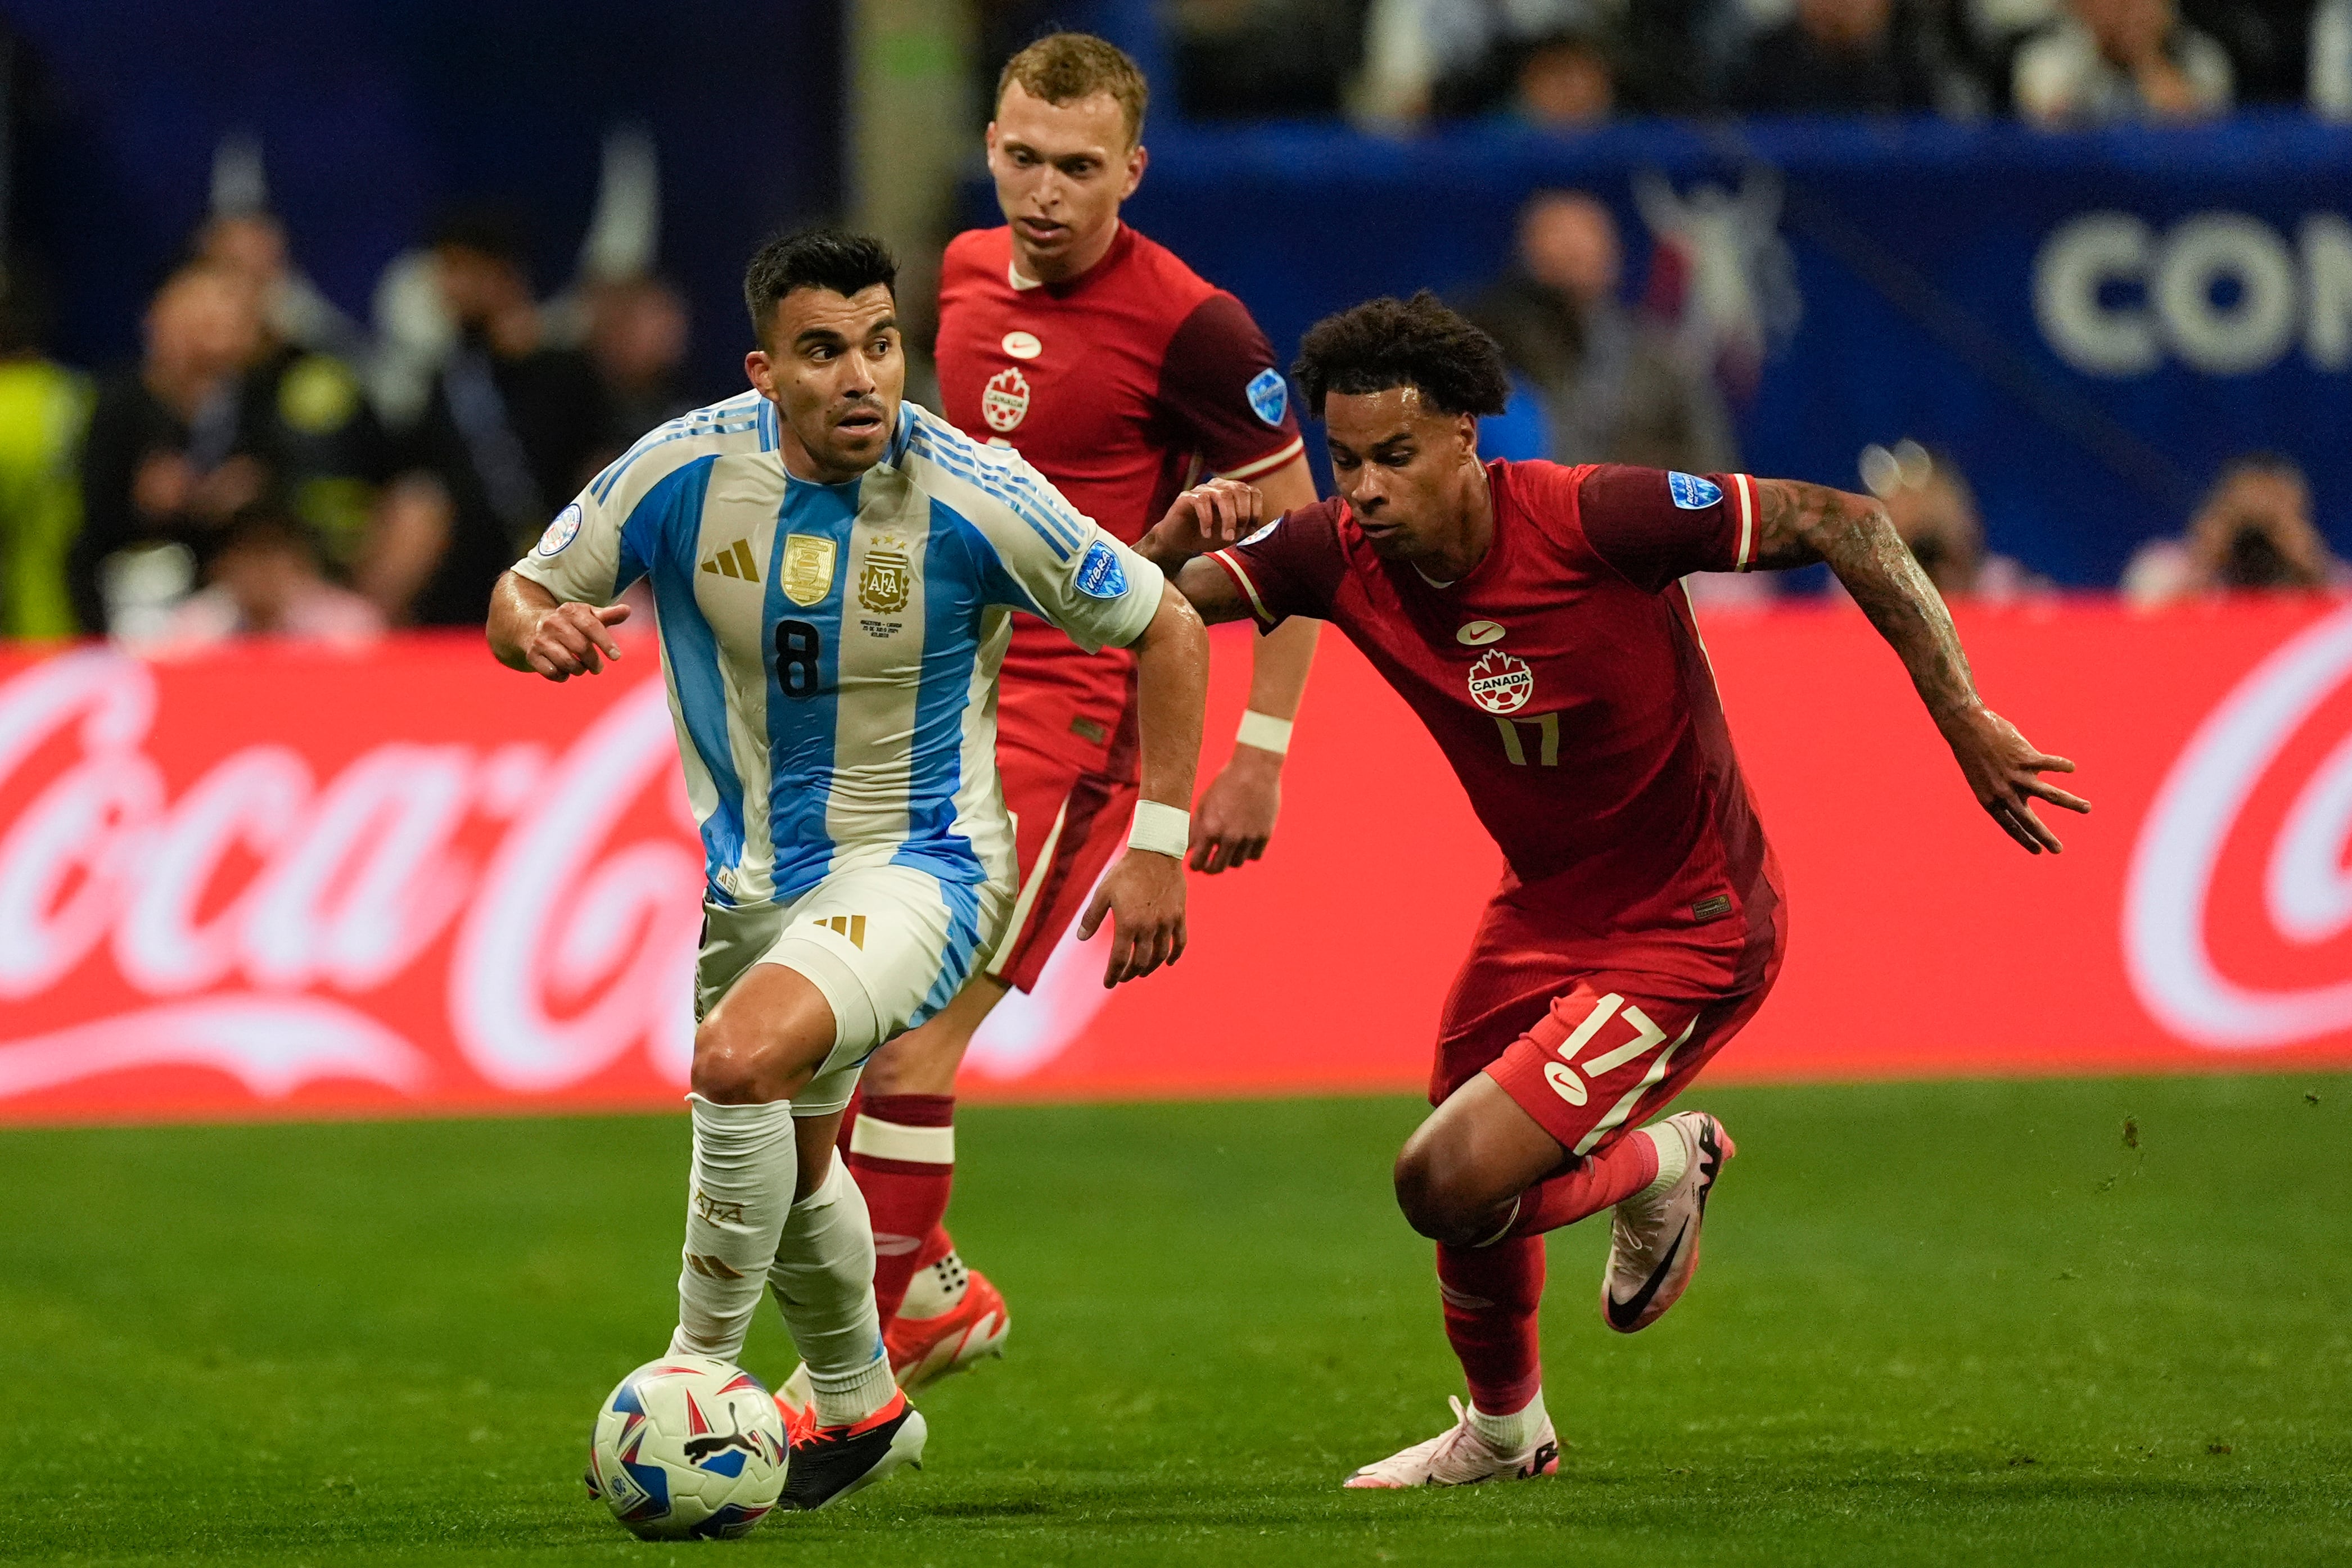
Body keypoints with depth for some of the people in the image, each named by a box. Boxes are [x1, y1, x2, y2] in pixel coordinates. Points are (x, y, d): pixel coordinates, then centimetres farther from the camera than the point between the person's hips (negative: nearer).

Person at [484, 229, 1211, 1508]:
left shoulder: (971, 496, -20)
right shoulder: (685, 471, -14)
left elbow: (1163, 626, -7)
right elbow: (521, 593, 0)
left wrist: (1160, 844, -8)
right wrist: (535, 624, -25)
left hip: (915, 863, -5)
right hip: (745, 874, 5)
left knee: (739, 1063, -31)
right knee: (784, 1155, 23)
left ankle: (698, 1375, -15)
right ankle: (859, 1405, 50)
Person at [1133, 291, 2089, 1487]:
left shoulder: (1589, 517, -29)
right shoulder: (1345, 557, -13)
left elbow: (1839, 523, -24)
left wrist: (1964, 724, -28)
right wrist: (1171, 540, -34)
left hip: (1686, 932, -7)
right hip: (1540, 913, 7)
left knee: (1450, 1183, -18)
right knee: (1464, 1189, 20)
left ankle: (1656, 1170, 13)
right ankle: (1503, 1432, 49)